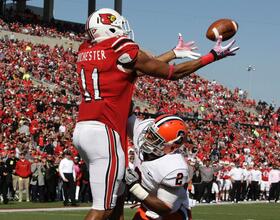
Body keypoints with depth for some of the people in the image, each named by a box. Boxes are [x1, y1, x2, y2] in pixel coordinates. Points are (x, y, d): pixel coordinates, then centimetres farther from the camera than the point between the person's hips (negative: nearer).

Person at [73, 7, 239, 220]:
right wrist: (213, 55, 14)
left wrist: (175, 52, 36)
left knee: (115, 197, 19)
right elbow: (172, 73, 4)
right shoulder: (122, 50, -6)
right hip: (103, 132, -8)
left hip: (82, 129, 8)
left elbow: (137, 67, 26)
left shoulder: (85, 51, 16)